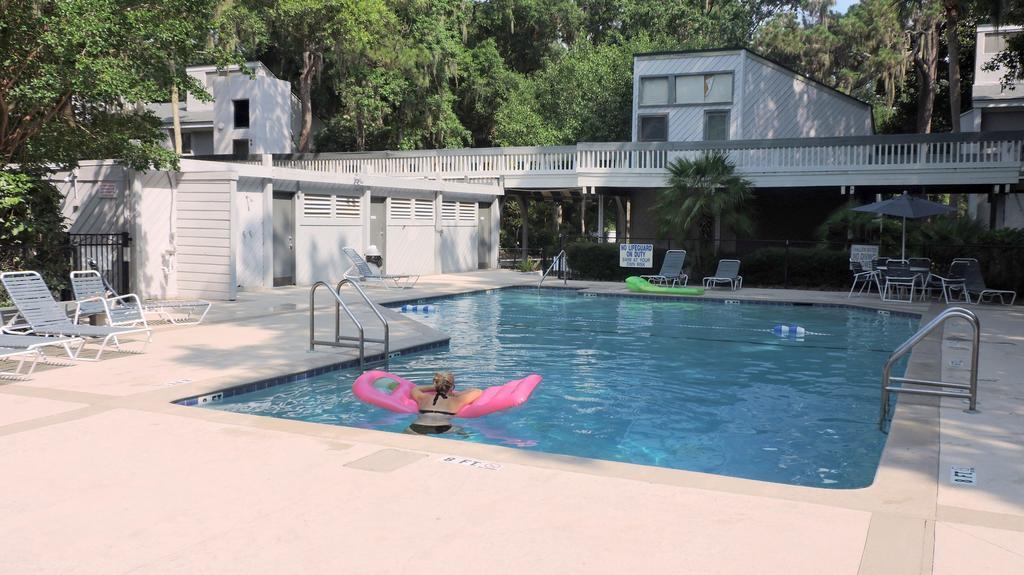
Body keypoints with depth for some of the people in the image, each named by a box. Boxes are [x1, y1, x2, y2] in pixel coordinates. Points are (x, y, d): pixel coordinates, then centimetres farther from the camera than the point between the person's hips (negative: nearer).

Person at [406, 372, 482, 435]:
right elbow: (479, 392, 32)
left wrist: (433, 387, 52)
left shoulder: (424, 398, 29)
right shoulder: (455, 401, 21)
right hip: (441, 429, 0)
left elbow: (414, 389, 53)